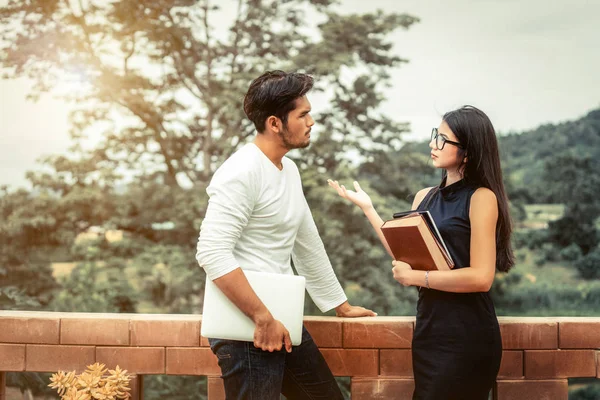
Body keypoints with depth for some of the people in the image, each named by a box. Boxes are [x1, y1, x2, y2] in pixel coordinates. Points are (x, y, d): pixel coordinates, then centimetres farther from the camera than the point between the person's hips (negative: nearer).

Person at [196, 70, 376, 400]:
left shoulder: (290, 170, 12)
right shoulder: (241, 172, -16)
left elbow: (308, 246, 21)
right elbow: (212, 253, -24)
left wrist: (342, 306, 26)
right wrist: (262, 319, -24)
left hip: (283, 320, 9)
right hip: (247, 327, -9)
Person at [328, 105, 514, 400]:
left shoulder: (481, 197, -13)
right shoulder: (425, 198, 8)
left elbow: (481, 277, -18)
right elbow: (407, 255, 9)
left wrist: (417, 277, -15)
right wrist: (367, 208, 10)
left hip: (466, 334, -7)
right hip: (428, 326, 7)